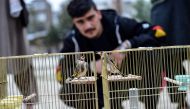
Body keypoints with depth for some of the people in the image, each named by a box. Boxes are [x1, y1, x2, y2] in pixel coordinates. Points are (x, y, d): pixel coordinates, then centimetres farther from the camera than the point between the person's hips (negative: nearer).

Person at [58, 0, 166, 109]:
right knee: (67, 92, -24)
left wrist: (127, 45, -39)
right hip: (100, 86, 2)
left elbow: (158, 33, -26)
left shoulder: (119, 24, -23)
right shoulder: (73, 40, -17)